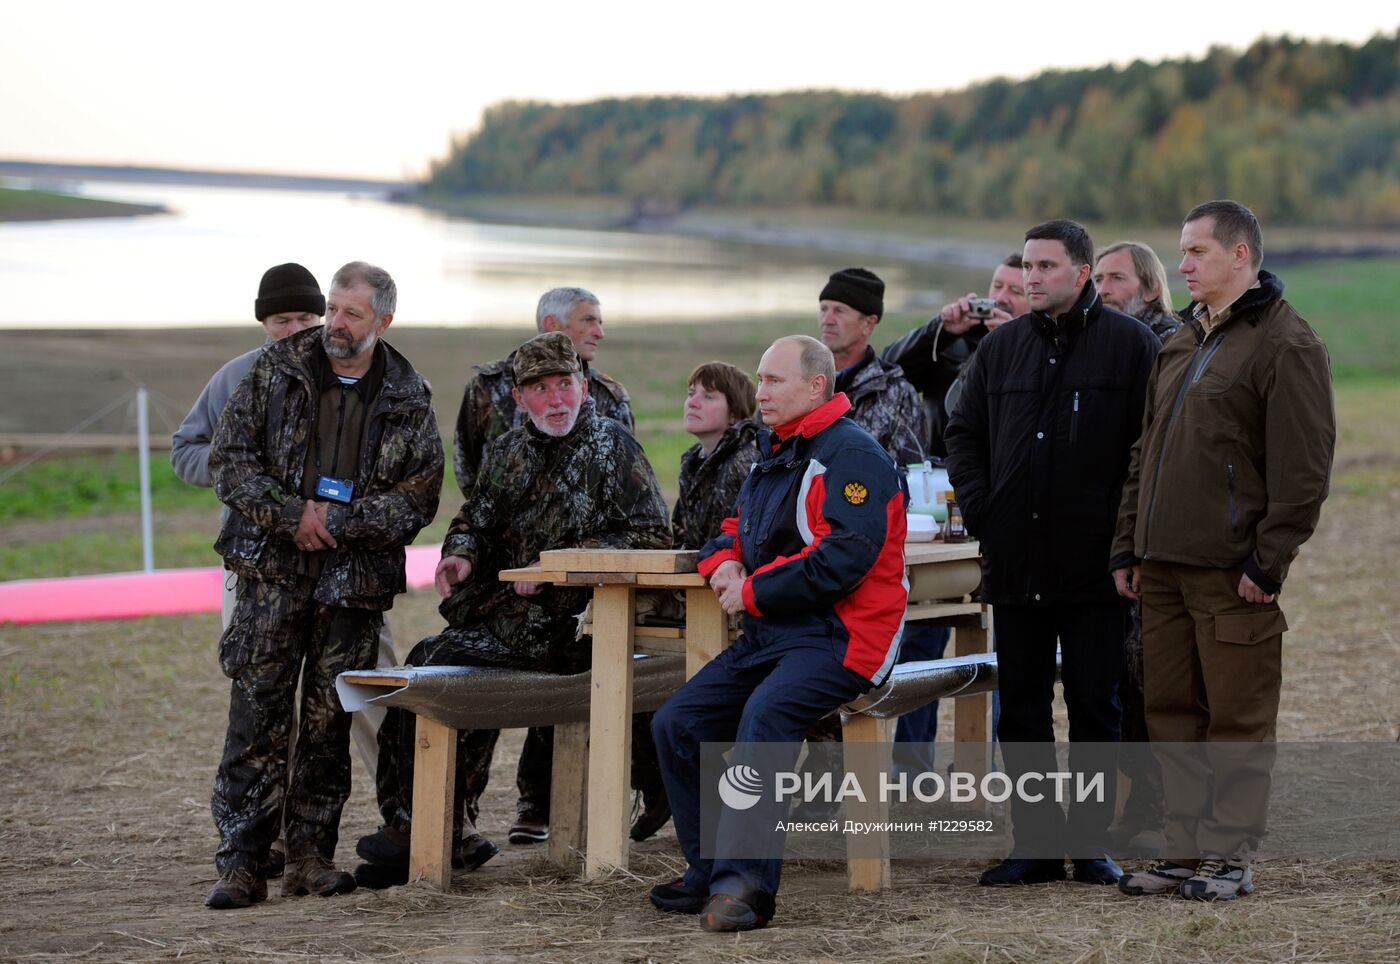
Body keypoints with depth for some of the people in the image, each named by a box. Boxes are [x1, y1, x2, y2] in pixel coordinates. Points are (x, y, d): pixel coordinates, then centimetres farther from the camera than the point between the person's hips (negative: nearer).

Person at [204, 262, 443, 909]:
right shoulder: (276, 370, 2)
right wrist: (292, 515, -13)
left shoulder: (408, 399, 3)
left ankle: (311, 857, 14)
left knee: (329, 720, 5)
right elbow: (229, 457, 0)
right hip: (273, 570, -1)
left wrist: (336, 522, -13)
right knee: (256, 714, -6)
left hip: (356, 577, 1)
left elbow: (418, 497, -1)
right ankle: (242, 863, -4)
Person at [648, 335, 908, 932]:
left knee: (766, 715, -34)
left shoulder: (851, 456, -10)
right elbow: (738, 529, 30)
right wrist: (724, 561, 4)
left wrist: (753, 592, -15)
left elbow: (843, 559, -21)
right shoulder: (775, 456, 20)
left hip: (837, 637, -10)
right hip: (768, 636, 10)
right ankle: (709, 872, 3)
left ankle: (743, 885, -37)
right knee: (676, 723, -2)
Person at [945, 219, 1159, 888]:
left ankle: (1092, 840, 13)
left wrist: (1126, 530, -9)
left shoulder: (1130, 345, -2)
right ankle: (1036, 841, 14)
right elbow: (964, 432, 19)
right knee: (1020, 707, 7)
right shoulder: (1001, 346, 10)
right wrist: (979, 508, 5)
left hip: (1094, 564, -4)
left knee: (1094, 707, 3)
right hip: (1015, 564, 4)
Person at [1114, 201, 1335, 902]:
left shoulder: (1286, 344, -8)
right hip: (1163, 566, 8)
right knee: (1171, 710, 10)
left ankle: (1230, 856, 5)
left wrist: (1269, 559, -16)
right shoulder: (1181, 344, 18)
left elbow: (1303, 466, -13)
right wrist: (1127, 546, 16)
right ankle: (1185, 850, 18)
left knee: (1236, 714, -1)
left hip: (1233, 573, -8)